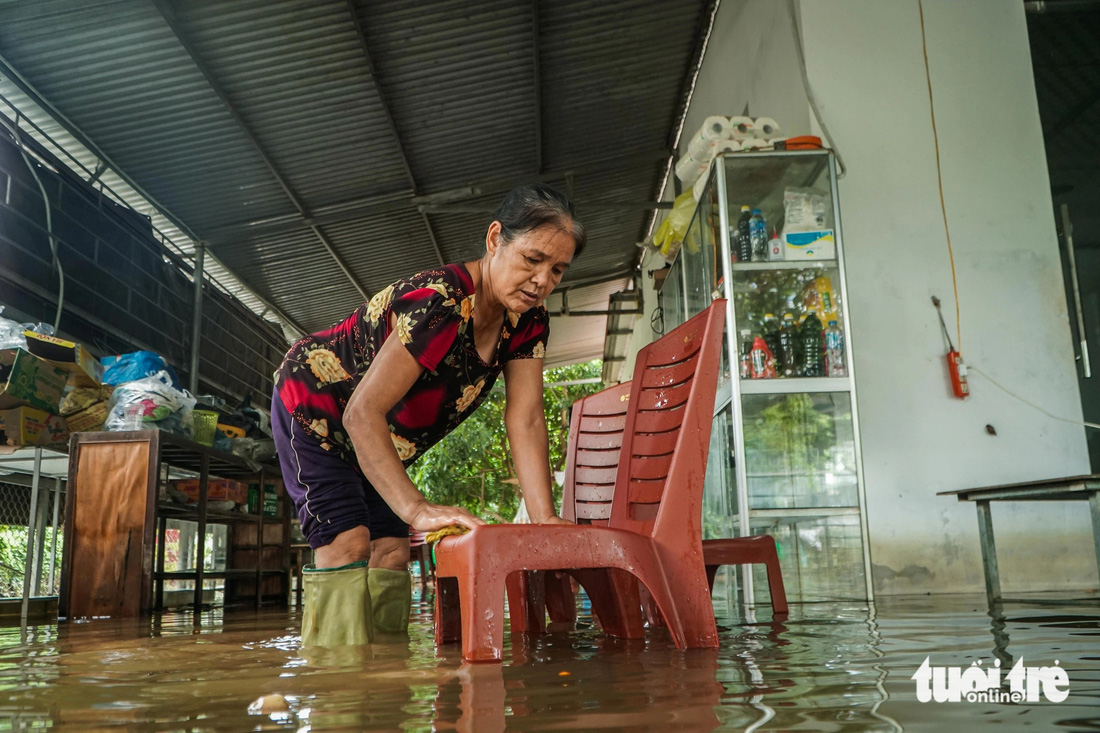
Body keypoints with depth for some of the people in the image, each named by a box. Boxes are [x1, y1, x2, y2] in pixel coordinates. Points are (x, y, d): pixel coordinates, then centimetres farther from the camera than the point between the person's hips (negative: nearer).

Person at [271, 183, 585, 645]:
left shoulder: (528, 321, -13)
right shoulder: (440, 303, -38)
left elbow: (525, 422, -18)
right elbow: (362, 414, -41)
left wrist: (545, 519, -28)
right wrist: (417, 510, -48)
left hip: (381, 442, 7)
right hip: (314, 404, -7)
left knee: (392, 552, 0)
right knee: (346, 543, -20)